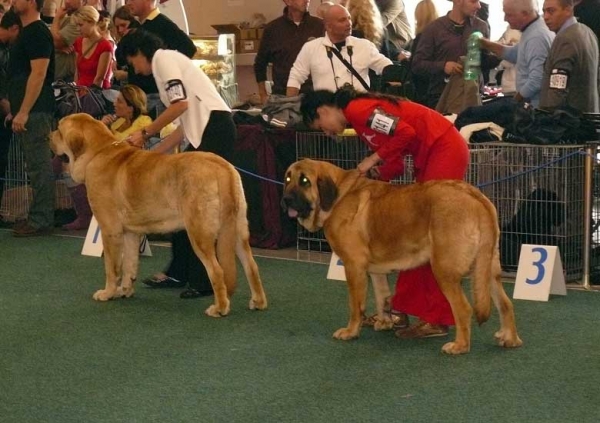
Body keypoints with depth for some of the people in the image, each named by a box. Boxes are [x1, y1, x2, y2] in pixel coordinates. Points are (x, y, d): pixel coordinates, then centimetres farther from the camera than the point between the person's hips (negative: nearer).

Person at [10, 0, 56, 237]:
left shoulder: (37, 33, -12)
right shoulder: (26, 32, 18)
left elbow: (38, 74, -20)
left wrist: (23, 112, -22)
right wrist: (15, 109, 20)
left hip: (34, 111, -10)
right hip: (28, 111, 10)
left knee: (39, 166, -7)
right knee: (37, 166, 12)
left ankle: (41, 221, -5)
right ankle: (39, 217, 17)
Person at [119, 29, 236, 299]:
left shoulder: (163, 58, 0)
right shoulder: (167, 63, 27)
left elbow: (180, 104, -14)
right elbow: (185, 124, 24)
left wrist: (145, 133, -5)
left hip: (214, 129, -10)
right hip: (201, 133, 10)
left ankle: (206, 279, -6)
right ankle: (179, 272, 16)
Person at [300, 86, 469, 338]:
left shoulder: (357, 110, -12)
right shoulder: (359, 118, 16)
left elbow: (405, 133, -22)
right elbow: (395, 165, 15)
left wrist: (373, 159, -13)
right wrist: (367, 176, 3)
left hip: (445, 149, -10)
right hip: (429, 157, 10)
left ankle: (438, 319, -5)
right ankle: (405, 307, 18)